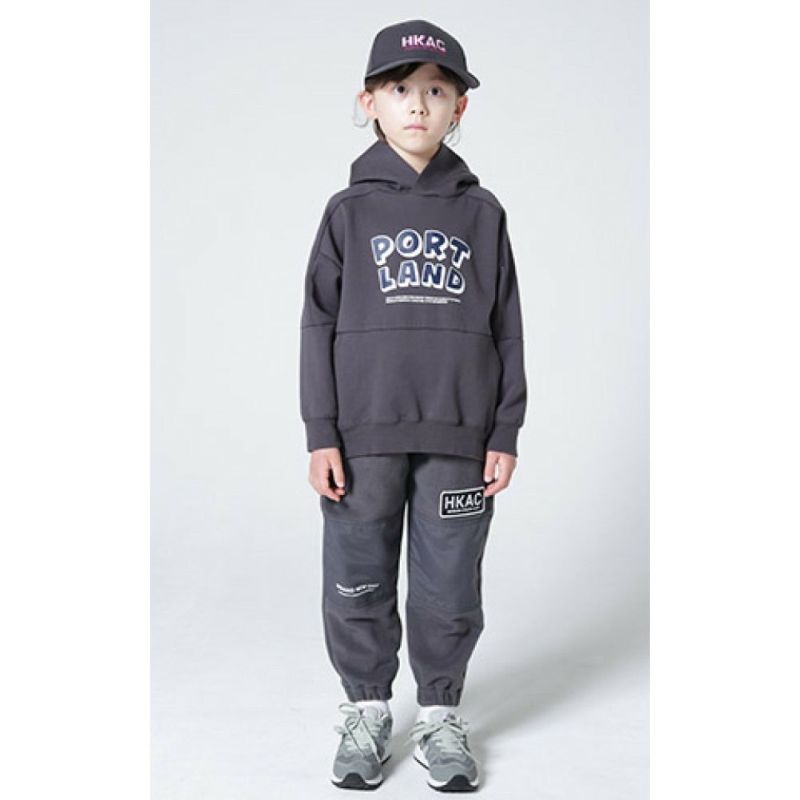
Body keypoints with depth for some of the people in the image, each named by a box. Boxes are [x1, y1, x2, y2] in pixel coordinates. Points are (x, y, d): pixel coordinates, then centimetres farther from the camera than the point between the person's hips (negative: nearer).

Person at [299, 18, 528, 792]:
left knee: (450, 589, 8)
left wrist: (505, 433, 3)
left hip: (459, 435, 0)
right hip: (363, 435, 0)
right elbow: (319, 324, 2)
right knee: (358, 586, 9)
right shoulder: (350, 210, 3)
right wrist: (321, 434, -3)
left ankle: (440, 715, 26)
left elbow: (505, 327, 7)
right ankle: (366, 712, 28)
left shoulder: (481, 213, 6)